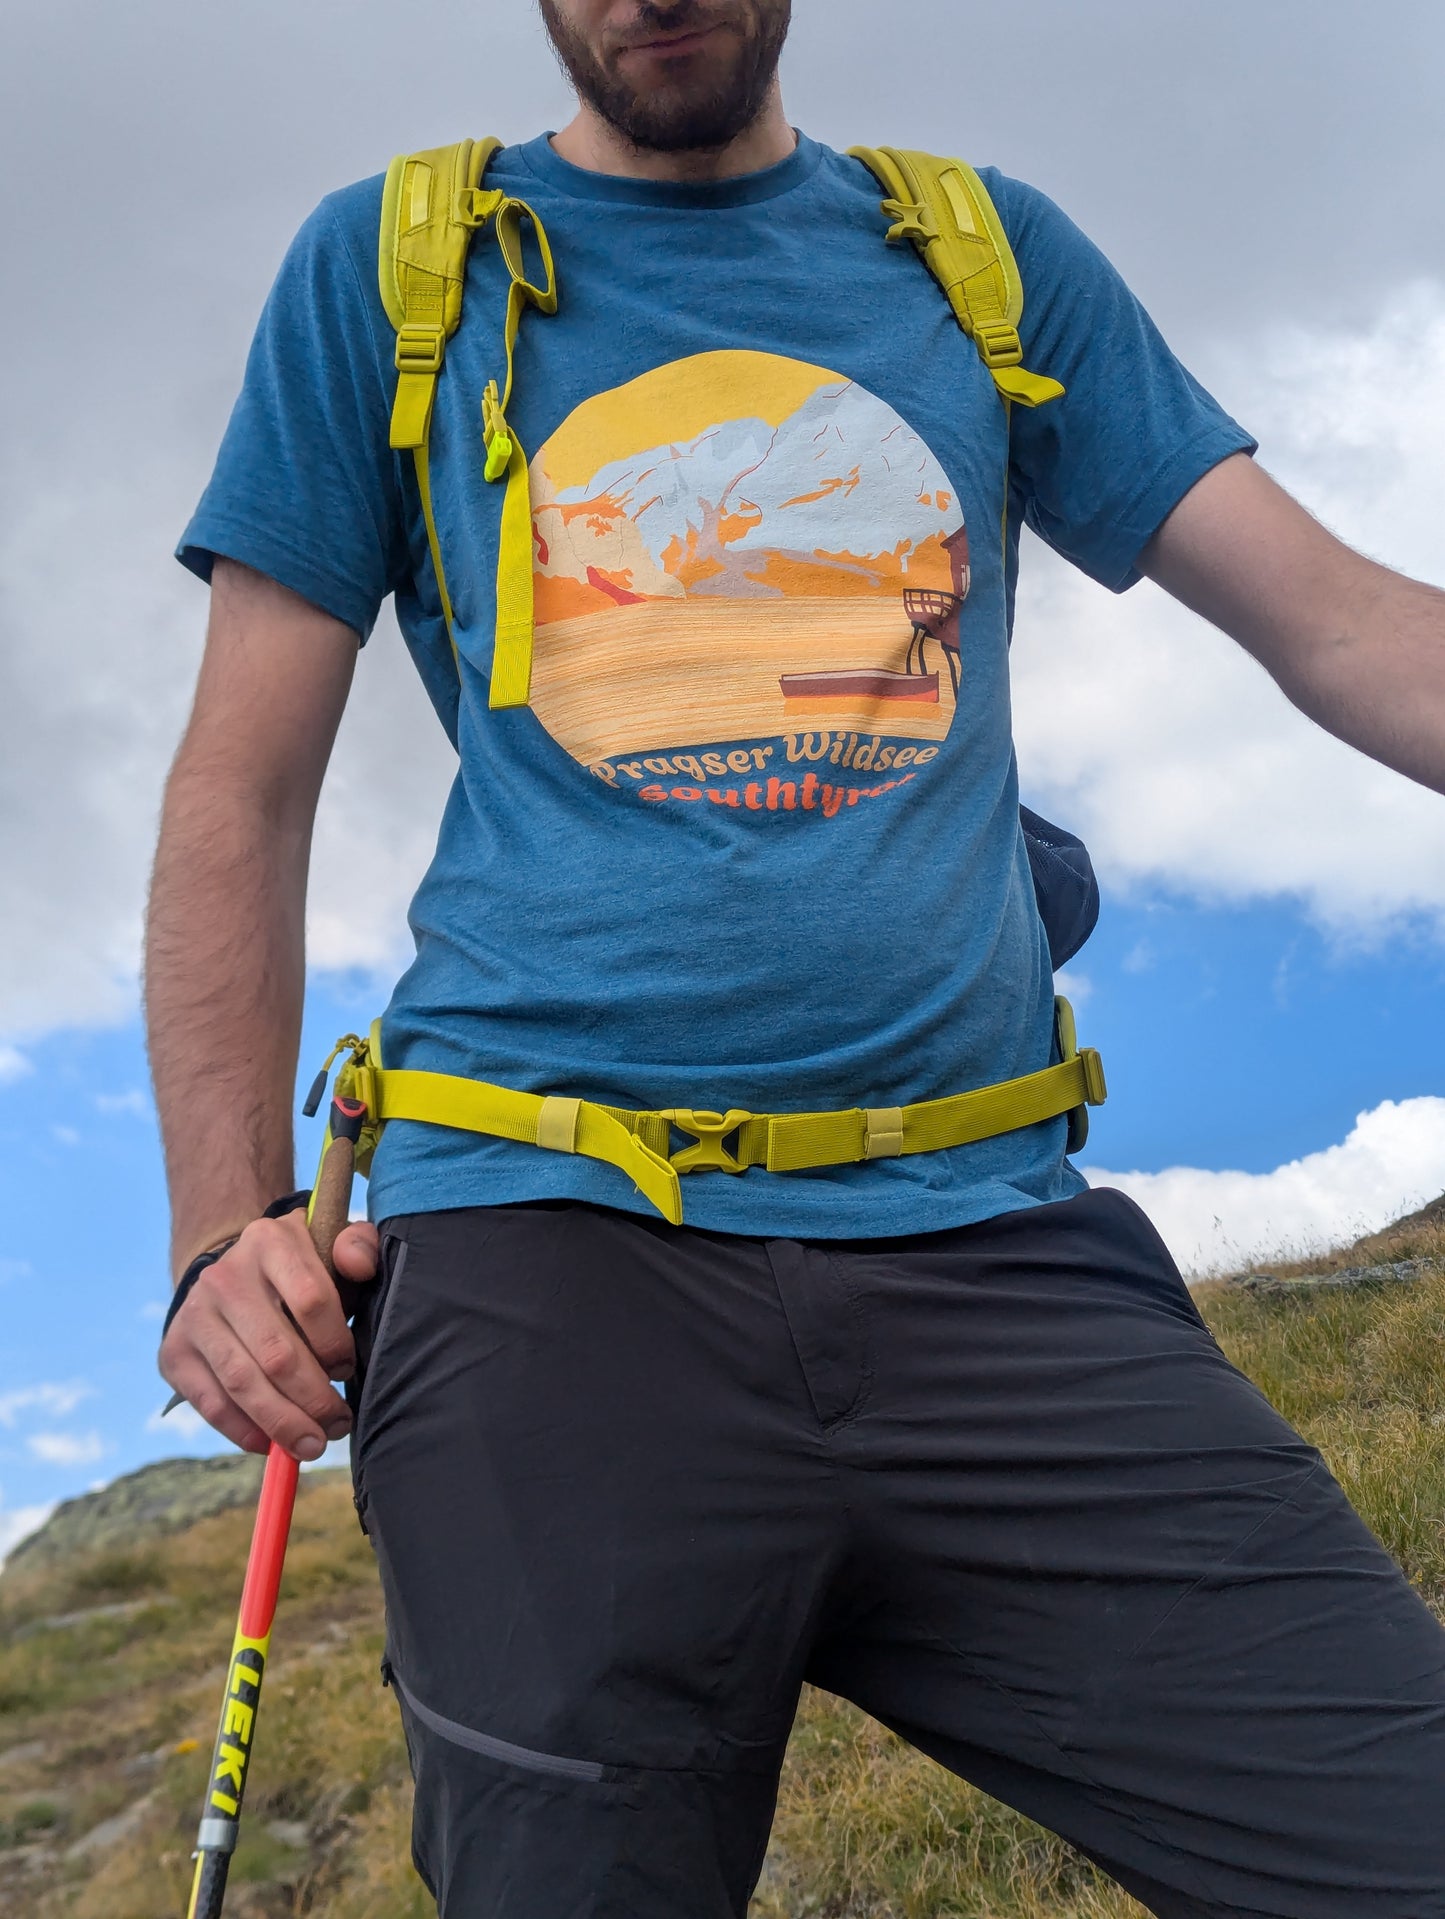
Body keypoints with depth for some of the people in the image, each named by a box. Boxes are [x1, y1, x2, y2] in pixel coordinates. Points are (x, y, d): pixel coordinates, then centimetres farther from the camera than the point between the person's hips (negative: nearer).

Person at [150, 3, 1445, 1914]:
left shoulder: (995, 258, 17)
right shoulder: (380, 270, 14)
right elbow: (241, 793, 10)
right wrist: (227, 1228, -3)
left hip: (987, 1246, 2)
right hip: (554, 1251, -1)